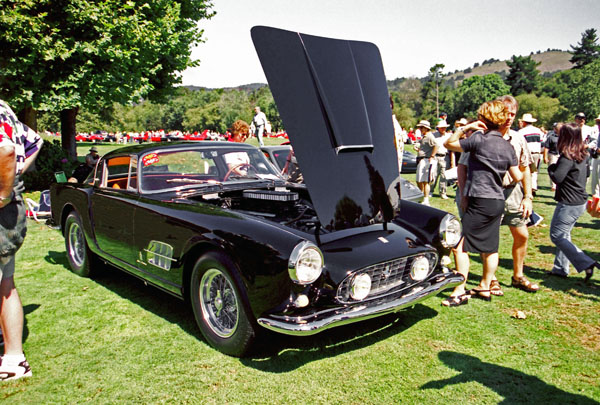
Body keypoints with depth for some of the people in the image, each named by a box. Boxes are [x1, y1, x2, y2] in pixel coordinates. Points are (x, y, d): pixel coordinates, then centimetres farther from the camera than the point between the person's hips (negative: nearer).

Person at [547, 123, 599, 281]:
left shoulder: (567, 157, -19)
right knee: (564, 234, 17)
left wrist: (551, 167, -7)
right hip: (581, 201, 9)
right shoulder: (583, 155, 9)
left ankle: (586, 264, -9)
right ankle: (560, 268, 23)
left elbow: (557, 178, -26)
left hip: (568, 204, -9)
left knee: (557, 235, -2)